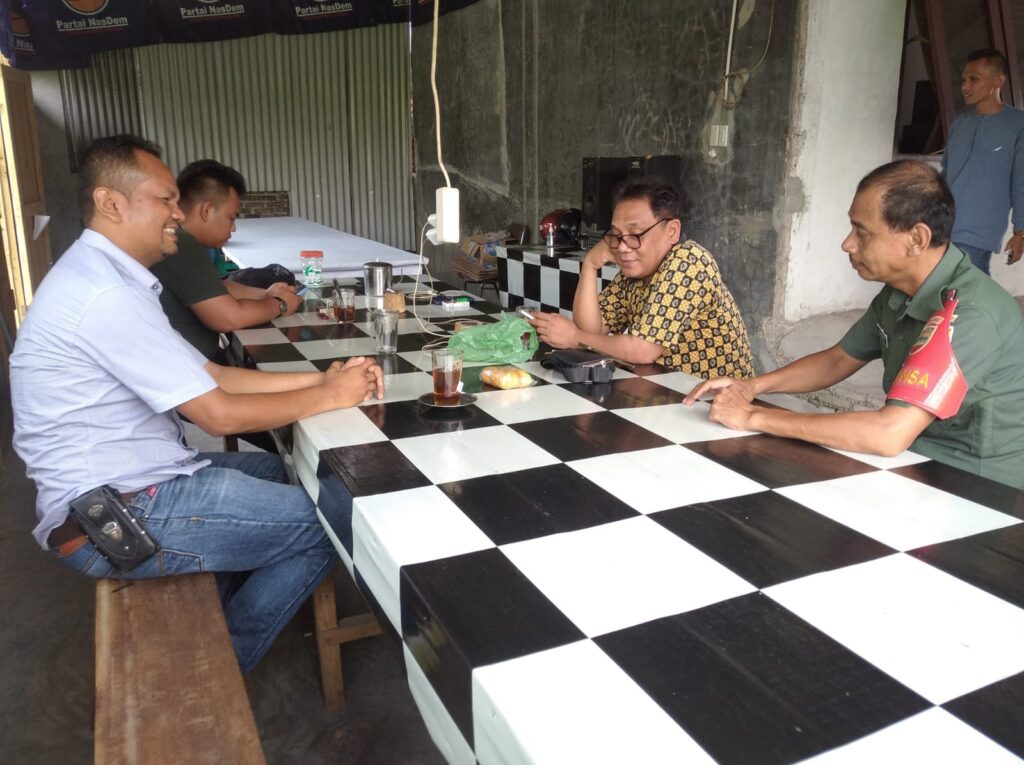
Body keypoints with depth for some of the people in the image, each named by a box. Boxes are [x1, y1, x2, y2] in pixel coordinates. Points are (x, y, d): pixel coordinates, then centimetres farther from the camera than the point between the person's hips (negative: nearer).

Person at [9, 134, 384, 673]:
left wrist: (321, 378, 0)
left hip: (120, 485, 11)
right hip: (110, 521, -11)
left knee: (273, 469, 25)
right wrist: (330, 397, -10)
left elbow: (210, 376, 8)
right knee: (327, 525, -7)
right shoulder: (106, 294, -23)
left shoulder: (105, 276, 10)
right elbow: (219, 414, -21)